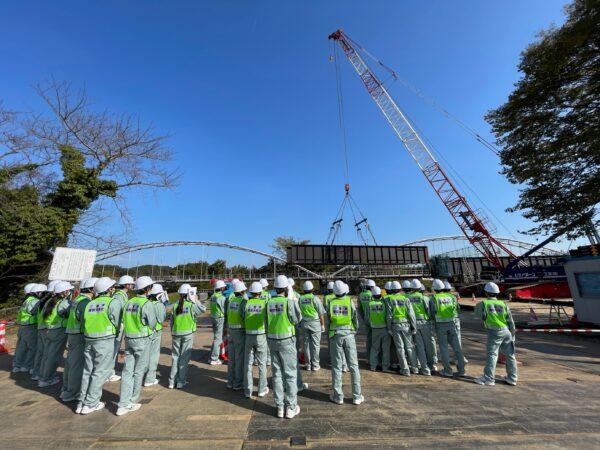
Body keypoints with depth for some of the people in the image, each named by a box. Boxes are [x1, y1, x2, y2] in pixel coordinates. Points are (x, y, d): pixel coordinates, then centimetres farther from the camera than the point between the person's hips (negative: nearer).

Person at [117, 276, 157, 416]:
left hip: (128, 339, 6)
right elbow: (152, 325, -12)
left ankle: (123, 404, 13)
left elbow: (123, 321, 5)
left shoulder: (129, 302, 1)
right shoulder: (147, 304, -18)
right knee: (138, 372, 10)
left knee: (127, 371, 11)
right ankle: (132, 402, 23)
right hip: (142, 340, -6)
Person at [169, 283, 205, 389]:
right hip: (187, 333, -3)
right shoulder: (191, 305, -10)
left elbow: (171, 320, 6)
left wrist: (172, 332, 18)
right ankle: (181, 381, 13)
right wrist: (195, 300, -2)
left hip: (176, 334, 3)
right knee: (184, 357, 7)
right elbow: (203, 309, -1)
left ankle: (172, 381, 20)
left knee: (175, 357, 15)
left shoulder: (175, 305, 0)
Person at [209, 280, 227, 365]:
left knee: (216, 338, 19)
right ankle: (213, 359, 7)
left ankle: (214, 357, 26)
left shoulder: (212, 296, 8)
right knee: (218, 339, 0)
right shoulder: (222, 297, -18)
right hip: (220, 319, -8)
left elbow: (213, 308, 10)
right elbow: (225, 310, -14)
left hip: (213, 318, 8)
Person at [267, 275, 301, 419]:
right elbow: (296, 320, -6)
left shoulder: (269, 303, -2)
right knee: (290, 374, 9)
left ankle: (280, 407, 24)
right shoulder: (289, 302, -17)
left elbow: (266, 323, 4)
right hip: (287, 341, -5)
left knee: (277, 373, 14)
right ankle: (291, 407, 18)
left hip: (272, 341, 5)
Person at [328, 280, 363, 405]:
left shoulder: (331, 303, -5)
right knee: (353, 365, 10)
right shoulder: (350, 301, -8)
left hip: (335, 335, 1)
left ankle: (338, 396, 17)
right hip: (348, 334, 0)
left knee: (336, 366, 10)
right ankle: (357, 396, 16)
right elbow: (355, 319, 0)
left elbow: (328, 319, 1)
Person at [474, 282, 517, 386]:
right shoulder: (503, 304, 5)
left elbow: (478, 314, 11)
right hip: (506, 331, 5)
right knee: (510, 355, 17)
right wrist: (512, 335, 15)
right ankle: (512, 378, 27)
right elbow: (511, 322, 6)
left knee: (491, 354, -2)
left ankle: (488, 378, -1)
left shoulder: (484, 303, -6)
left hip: (494, 332, -5)